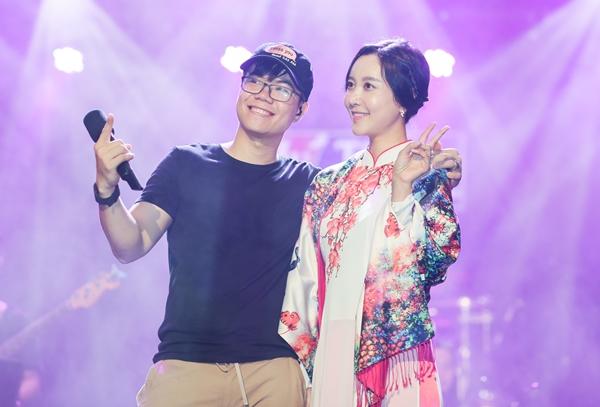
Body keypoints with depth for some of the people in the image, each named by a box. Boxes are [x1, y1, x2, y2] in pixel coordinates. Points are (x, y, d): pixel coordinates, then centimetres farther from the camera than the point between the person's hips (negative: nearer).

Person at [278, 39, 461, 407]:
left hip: (395, 359, -4)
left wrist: (402, 188, -19)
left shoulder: (428, 174, 0)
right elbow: (305, 279, 12)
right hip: (328, 360, 4)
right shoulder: (329, 184, 12)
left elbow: (432, 263, -13)